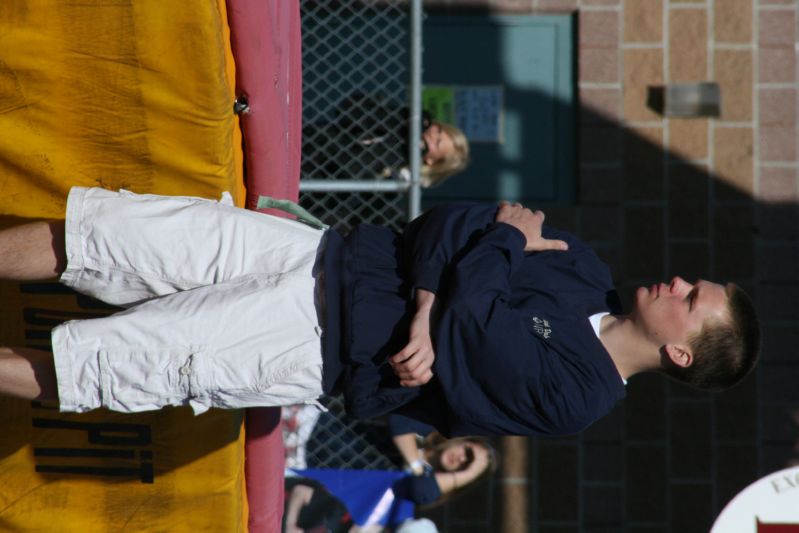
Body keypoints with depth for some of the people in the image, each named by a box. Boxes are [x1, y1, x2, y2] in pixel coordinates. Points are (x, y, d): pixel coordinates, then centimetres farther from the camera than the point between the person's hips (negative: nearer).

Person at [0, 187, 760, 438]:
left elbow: (472, 322, -20)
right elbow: (442, 230, 2)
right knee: (120, 231, -6)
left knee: (127, 359, -15)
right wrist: (424, 319, -14)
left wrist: (509, 240, -5)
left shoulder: (570, 393, -14)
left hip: (320, 345, -6)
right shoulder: (585, 272, 7)